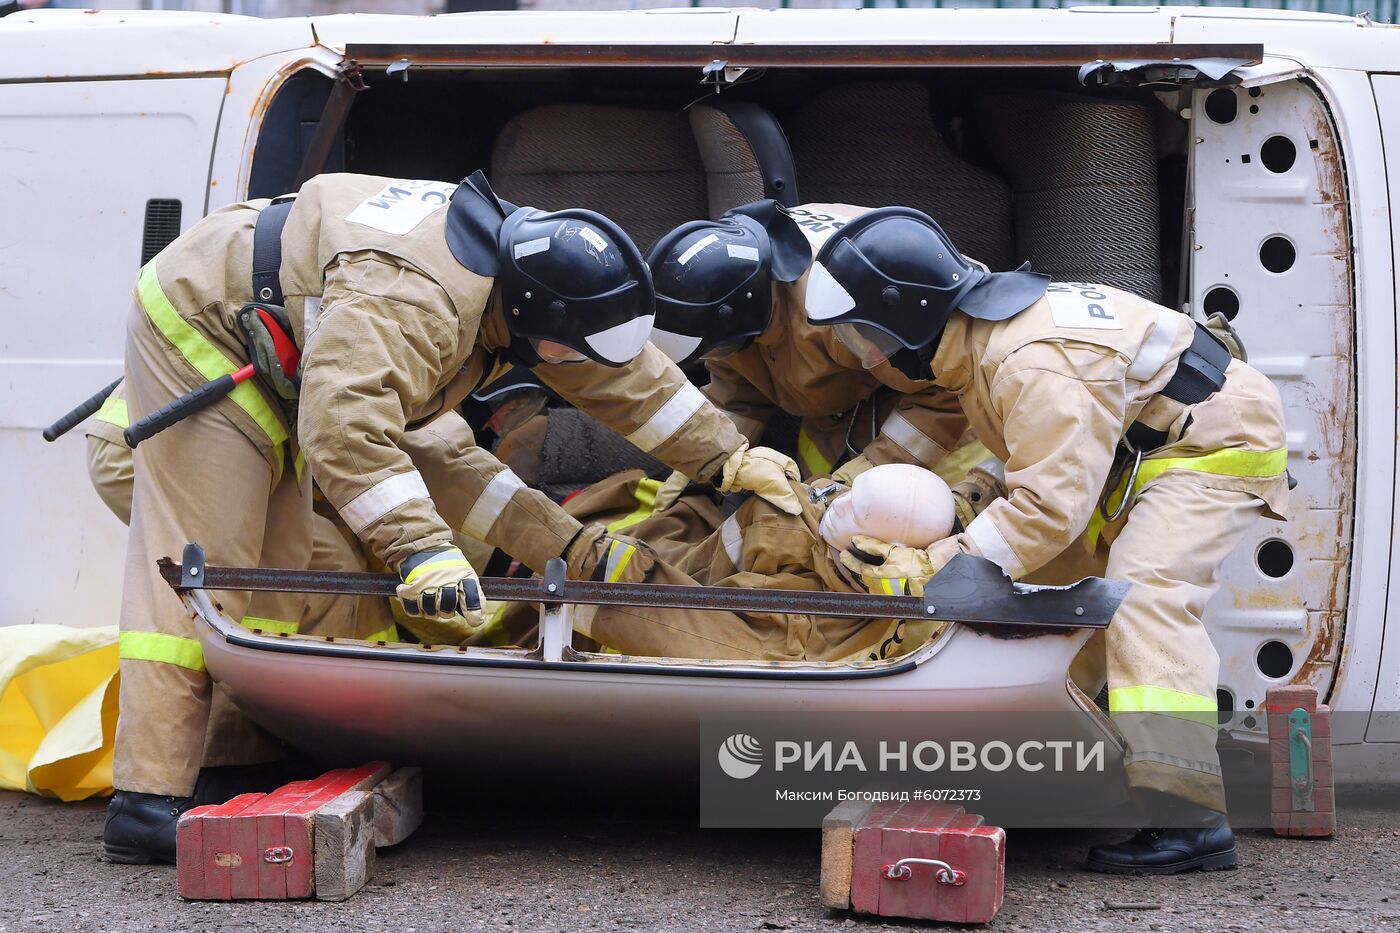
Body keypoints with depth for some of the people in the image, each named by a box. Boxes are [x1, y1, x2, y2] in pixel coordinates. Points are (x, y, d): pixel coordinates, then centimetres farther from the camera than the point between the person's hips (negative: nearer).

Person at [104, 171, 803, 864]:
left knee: (273, 571, 5)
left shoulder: (528, 268, -6)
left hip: (271, 374, 10)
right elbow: (345, 424, -48)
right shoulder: (411, 298, -37)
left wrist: (726, 456, 8)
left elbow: (627, 374, 6)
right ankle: (148, 806, -18)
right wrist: (422, 547, -52)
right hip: (200, 336, -10)